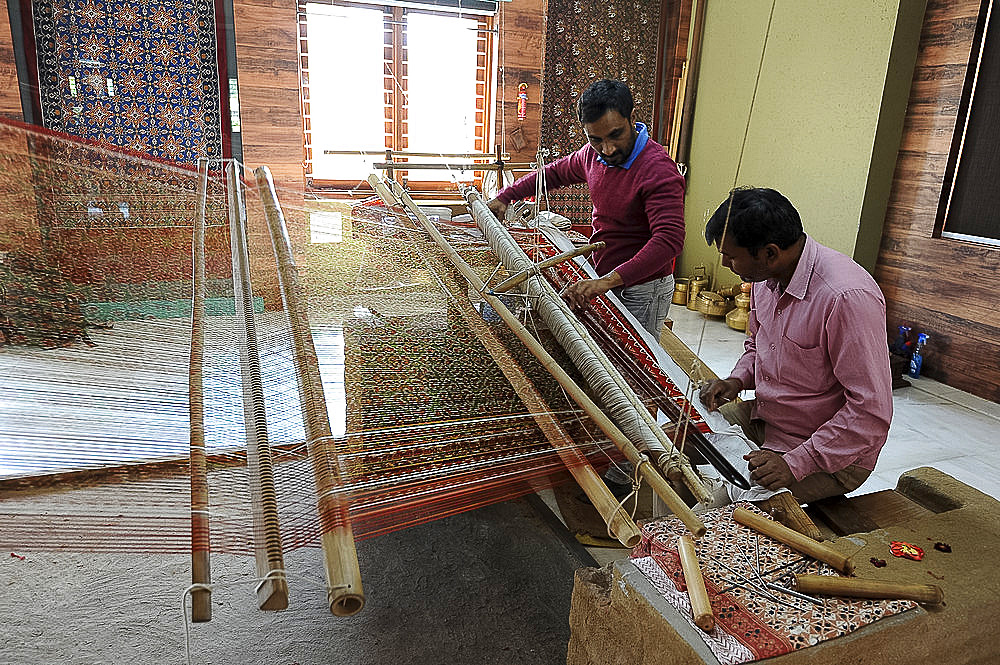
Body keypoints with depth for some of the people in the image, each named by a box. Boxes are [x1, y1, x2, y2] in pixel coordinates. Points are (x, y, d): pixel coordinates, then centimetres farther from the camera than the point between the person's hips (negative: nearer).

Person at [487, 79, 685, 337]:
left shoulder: (658, 169, -24)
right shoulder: (593, 154, 1)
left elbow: (670, 239, -36)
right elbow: (555, 172, 22)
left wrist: (609, 280, -47)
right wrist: (504, 196, 14)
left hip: (641, 290, -7)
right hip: (603, 280, 7)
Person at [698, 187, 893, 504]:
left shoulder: (847, 298, -29)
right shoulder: (766, 275, -2)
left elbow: (872, 413, -26)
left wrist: (795, 464, -28)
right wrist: (737, 380, -2)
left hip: (832, 455, -8)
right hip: (762, 418, 8)